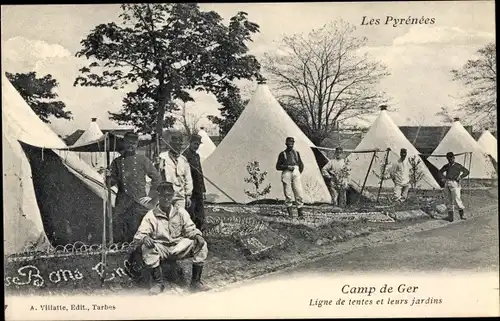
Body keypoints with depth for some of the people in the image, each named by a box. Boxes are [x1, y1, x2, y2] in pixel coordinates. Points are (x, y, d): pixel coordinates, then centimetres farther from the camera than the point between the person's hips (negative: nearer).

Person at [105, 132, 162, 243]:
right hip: (122, 202, 1)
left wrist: (150, 196, 2)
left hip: (139, 202, -1)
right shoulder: (117, 161, 12)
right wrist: (108, 177, -10)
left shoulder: (142, 160, 6)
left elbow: (157, 178, 7)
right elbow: (111, 183, 12)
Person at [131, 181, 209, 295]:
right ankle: (159, 282, -15)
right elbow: (140, 234, -8)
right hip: (161, 250, -2)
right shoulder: (151, 215, -2)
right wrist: (144, 238, -33)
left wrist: (197, 235, -18)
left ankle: (195, 281, -12)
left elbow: (190, 229, 6)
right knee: (146, 247, -33)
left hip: (179, 248, 2)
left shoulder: (181, 212, 6)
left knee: (201, 244, -21)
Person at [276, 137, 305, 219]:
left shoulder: (296, 153, 18)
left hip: (296, 173, 3)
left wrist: (299, 173, 13)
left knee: (299, 193, -5)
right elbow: (278, 166, 2)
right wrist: (287, 167, -10)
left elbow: (301, 165, 26)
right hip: (287, 173, -3)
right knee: (288, 194, -4)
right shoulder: (282, 154, 7)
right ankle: (290, 213, 3)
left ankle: (300, 213, -2)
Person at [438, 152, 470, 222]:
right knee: (448, 200, 3)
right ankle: (450, 216, 9)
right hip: (447, 184, 5)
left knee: (456, 199, -12)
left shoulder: (458, 166, 5)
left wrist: (460, 177, -9)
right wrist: (443, 177, 15)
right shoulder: (446, 166, 16)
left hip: (454, 183, -5)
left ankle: (461, 214, 3)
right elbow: (440, 171, 32)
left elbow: (466, 172, 1)